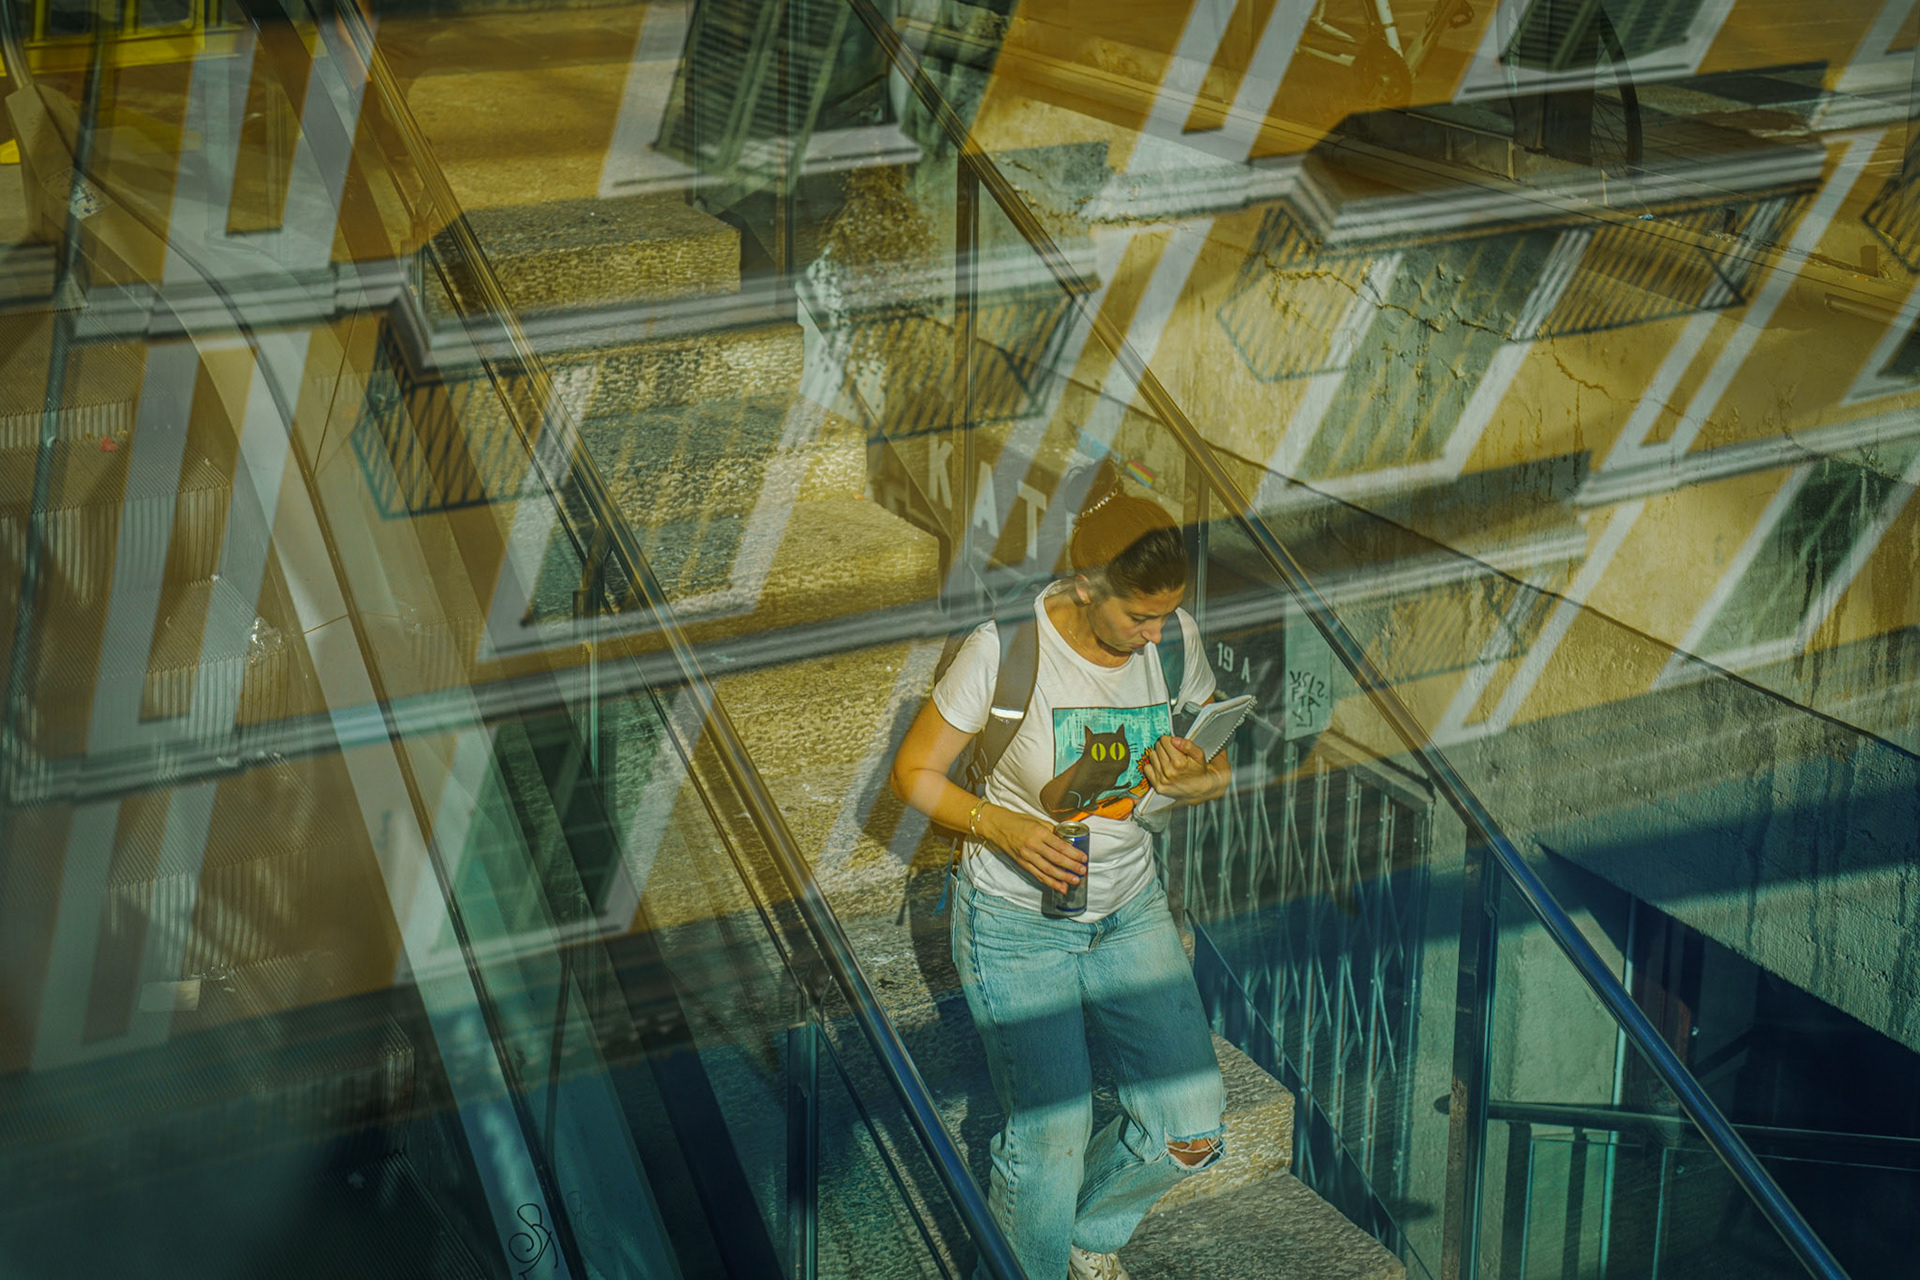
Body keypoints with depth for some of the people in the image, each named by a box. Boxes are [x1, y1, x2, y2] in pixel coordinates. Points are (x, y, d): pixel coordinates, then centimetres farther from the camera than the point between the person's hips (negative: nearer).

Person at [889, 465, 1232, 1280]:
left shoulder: (1177, 640, -8)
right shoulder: (1006, 649, -21)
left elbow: (1217, 773, 5)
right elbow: (914, 771, -10)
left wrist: (1189, 778, -19)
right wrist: (1002, 826, -27)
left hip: (1129, 908, 4)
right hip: (1017, 923, -4)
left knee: (1192, 1129, -1)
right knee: (1049, 1139, -8)